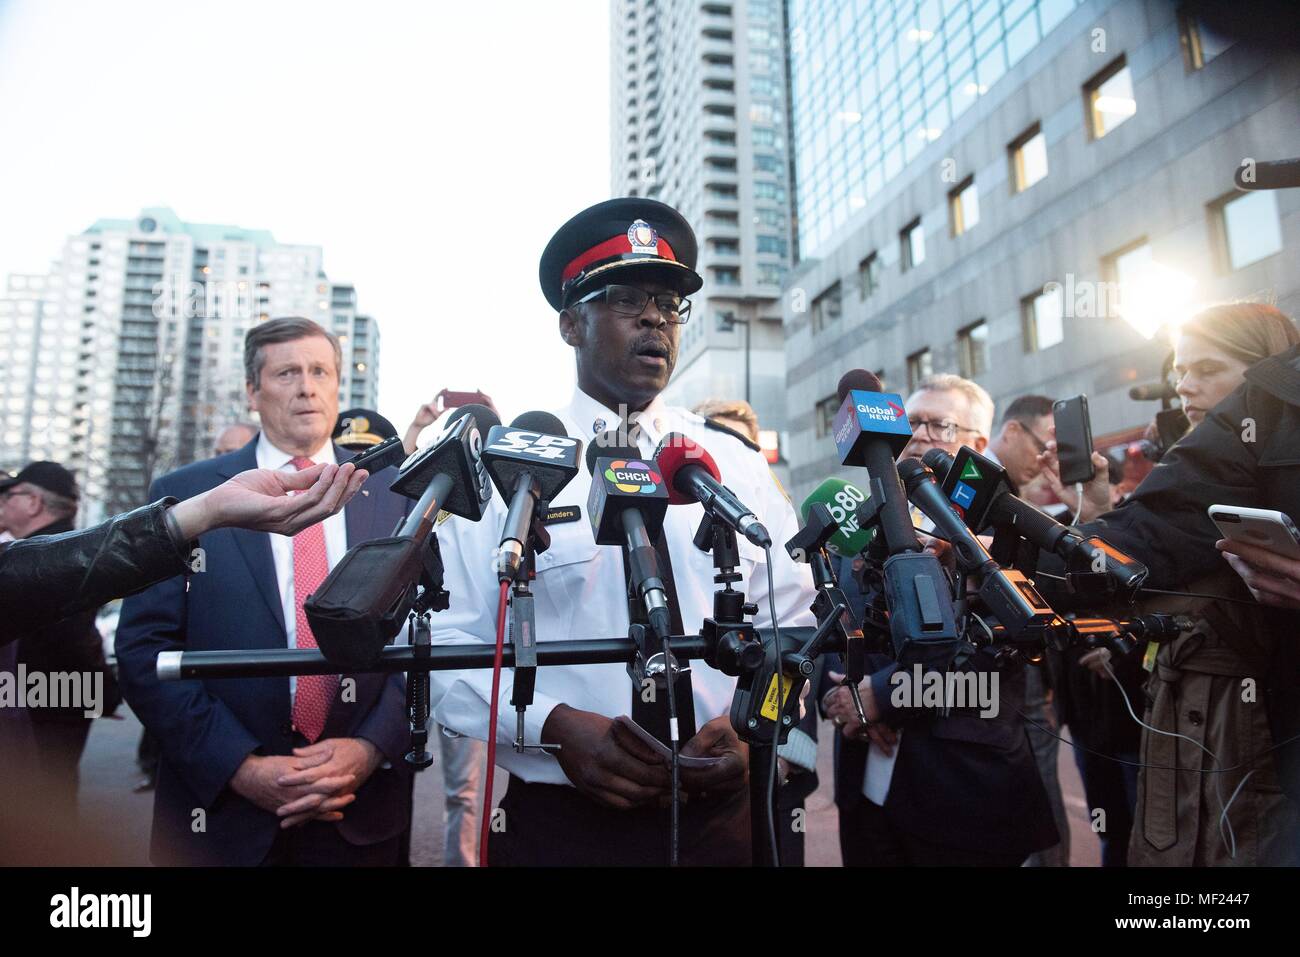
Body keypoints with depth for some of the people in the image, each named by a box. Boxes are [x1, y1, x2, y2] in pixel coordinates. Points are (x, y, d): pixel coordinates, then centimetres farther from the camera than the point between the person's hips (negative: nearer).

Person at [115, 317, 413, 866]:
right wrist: (240, 765, -13)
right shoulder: (183, 495, -1)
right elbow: (144, 648, -4)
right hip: (221, 806, -1)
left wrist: (371, 748, -12)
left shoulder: (394, 494, 2)